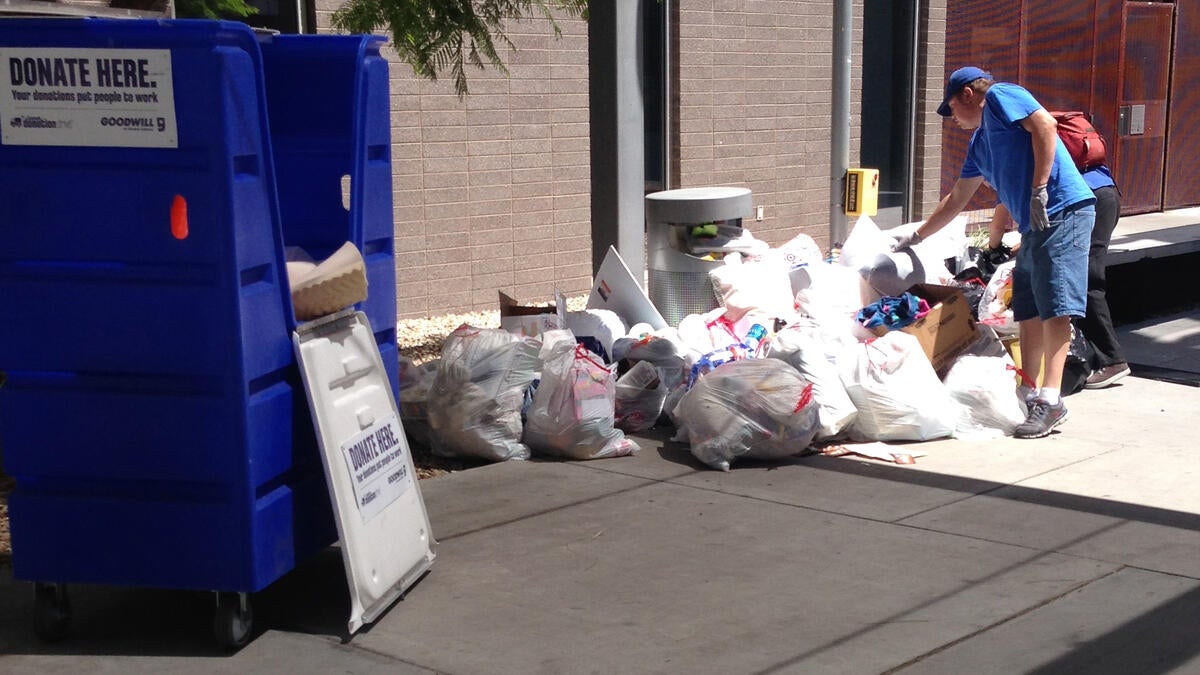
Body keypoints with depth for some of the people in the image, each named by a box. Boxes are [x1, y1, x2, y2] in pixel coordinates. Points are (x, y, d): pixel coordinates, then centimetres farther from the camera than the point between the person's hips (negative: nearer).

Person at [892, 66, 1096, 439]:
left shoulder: (1000, 97, 2)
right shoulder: (979, 143, 27)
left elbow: (1045, 125, -15)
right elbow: (956, 199, 35)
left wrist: (1039, 190, -19)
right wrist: (916, 236, 40)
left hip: (1062, 213, -10)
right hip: (1034, 226, 10)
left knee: (1054, 307, -13)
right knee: (1028, 312, 9)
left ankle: (1051, 401, -16)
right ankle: (1028, 394, 14)